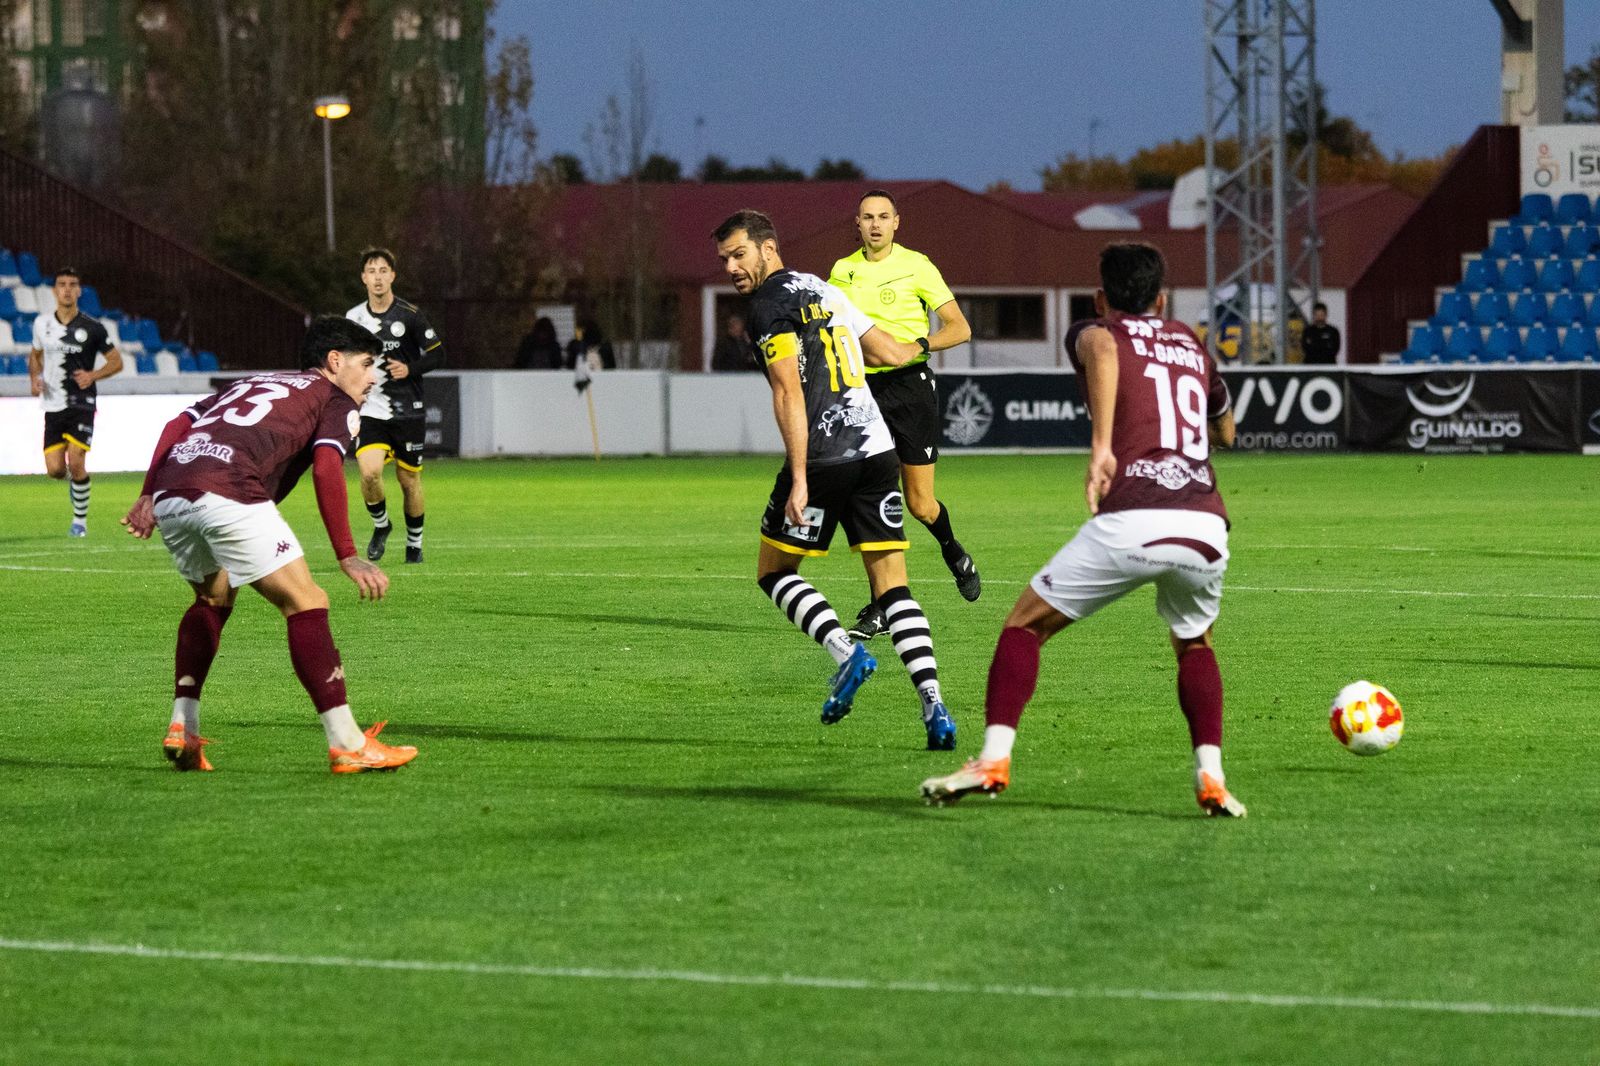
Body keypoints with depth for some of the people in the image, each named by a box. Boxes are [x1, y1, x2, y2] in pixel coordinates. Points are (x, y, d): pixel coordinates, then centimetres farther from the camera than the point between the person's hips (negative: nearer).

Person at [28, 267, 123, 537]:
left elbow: (116, 361, 2)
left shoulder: (92, 329, -6)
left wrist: (93, 376, -16)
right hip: (53, 406, 3)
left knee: (76, 462, -16)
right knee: (55, 469, -5)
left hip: (82, 405, -3)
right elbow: (35, 354, 22)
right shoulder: (42, 323, 4)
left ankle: (80, 520, 2)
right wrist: (34, 378, 2)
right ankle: (75, 480, 33)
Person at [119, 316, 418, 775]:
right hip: (231, 493, -7)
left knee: (213, 600, 30)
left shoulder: (250, 384, 36)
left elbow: (178, 424, 22)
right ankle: (347, 745, -5)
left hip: (171, 494, 7)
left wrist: (149, 496, 17)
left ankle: (182, 728, 22)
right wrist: (347, 556, -7)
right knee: (306, 603, -1)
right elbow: (326, 466, -3)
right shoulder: (336, 402, 17)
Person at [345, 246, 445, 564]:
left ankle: (414, 544, 25)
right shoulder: (353, 318, 4)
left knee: (409, 479, 6)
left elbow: (437, 355, -3)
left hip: (408, 412, -2)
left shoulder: (409, 315, -7)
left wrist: (409, 369, -18)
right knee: (369, 472, -18)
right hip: (370, 412, 2)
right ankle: (381, 525, 9)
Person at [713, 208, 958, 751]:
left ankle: (845, 649, -11)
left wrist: (799, 479, -20)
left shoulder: (771, 305, -6)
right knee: (892, 584, 4)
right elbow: (892, 351, 29)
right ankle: (935, 708, -10)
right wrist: (918, 349, 53)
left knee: (774, 571, 11)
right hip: (876, 449, 7)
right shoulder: (824, 290, 18)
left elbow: (790, 394, -16)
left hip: (824, 461, -7)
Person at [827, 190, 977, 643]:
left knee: (919, 505, -1)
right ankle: (880, 608, -1)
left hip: (910, 384, -3)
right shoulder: (842, 271, 9)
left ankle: (951, 550, 34)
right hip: (862, 386, 3)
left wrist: (919, 344, -20)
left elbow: (959, 328, -5)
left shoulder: (916, 266, -3)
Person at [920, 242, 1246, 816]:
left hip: (1131, 520, -4)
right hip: (1205, 527, 4)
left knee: (1025, 624, 13)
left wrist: (1101, 446, -21)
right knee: (1193, 644, 30)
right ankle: (1211, 779, 14)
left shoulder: (1093, 332, 15)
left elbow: (1101, 346, -14)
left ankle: (993, 760, -1)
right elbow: (1225, 431, 44)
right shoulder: (1192, 346, 27)